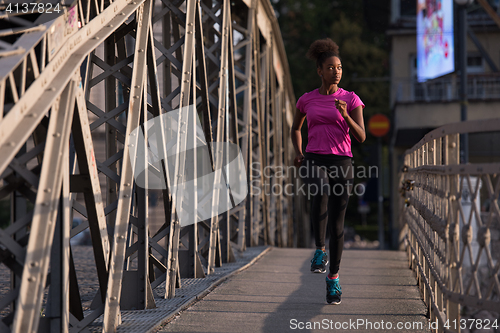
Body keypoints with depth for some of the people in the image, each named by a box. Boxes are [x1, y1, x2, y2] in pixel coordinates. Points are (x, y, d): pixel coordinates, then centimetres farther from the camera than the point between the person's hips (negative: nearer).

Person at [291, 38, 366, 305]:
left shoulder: (351, 99, 5)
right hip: (313, 162, 0)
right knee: (320, 192, -35)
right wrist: (298, 153, 7)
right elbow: (295, 129, 26)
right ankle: (320, 249, -18)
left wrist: (345, 115, -19)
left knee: (337, 223, 0)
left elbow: (361, 136, -2)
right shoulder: (306, 100, 10)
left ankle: (333, 278, 17)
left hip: (341, 162, 0)